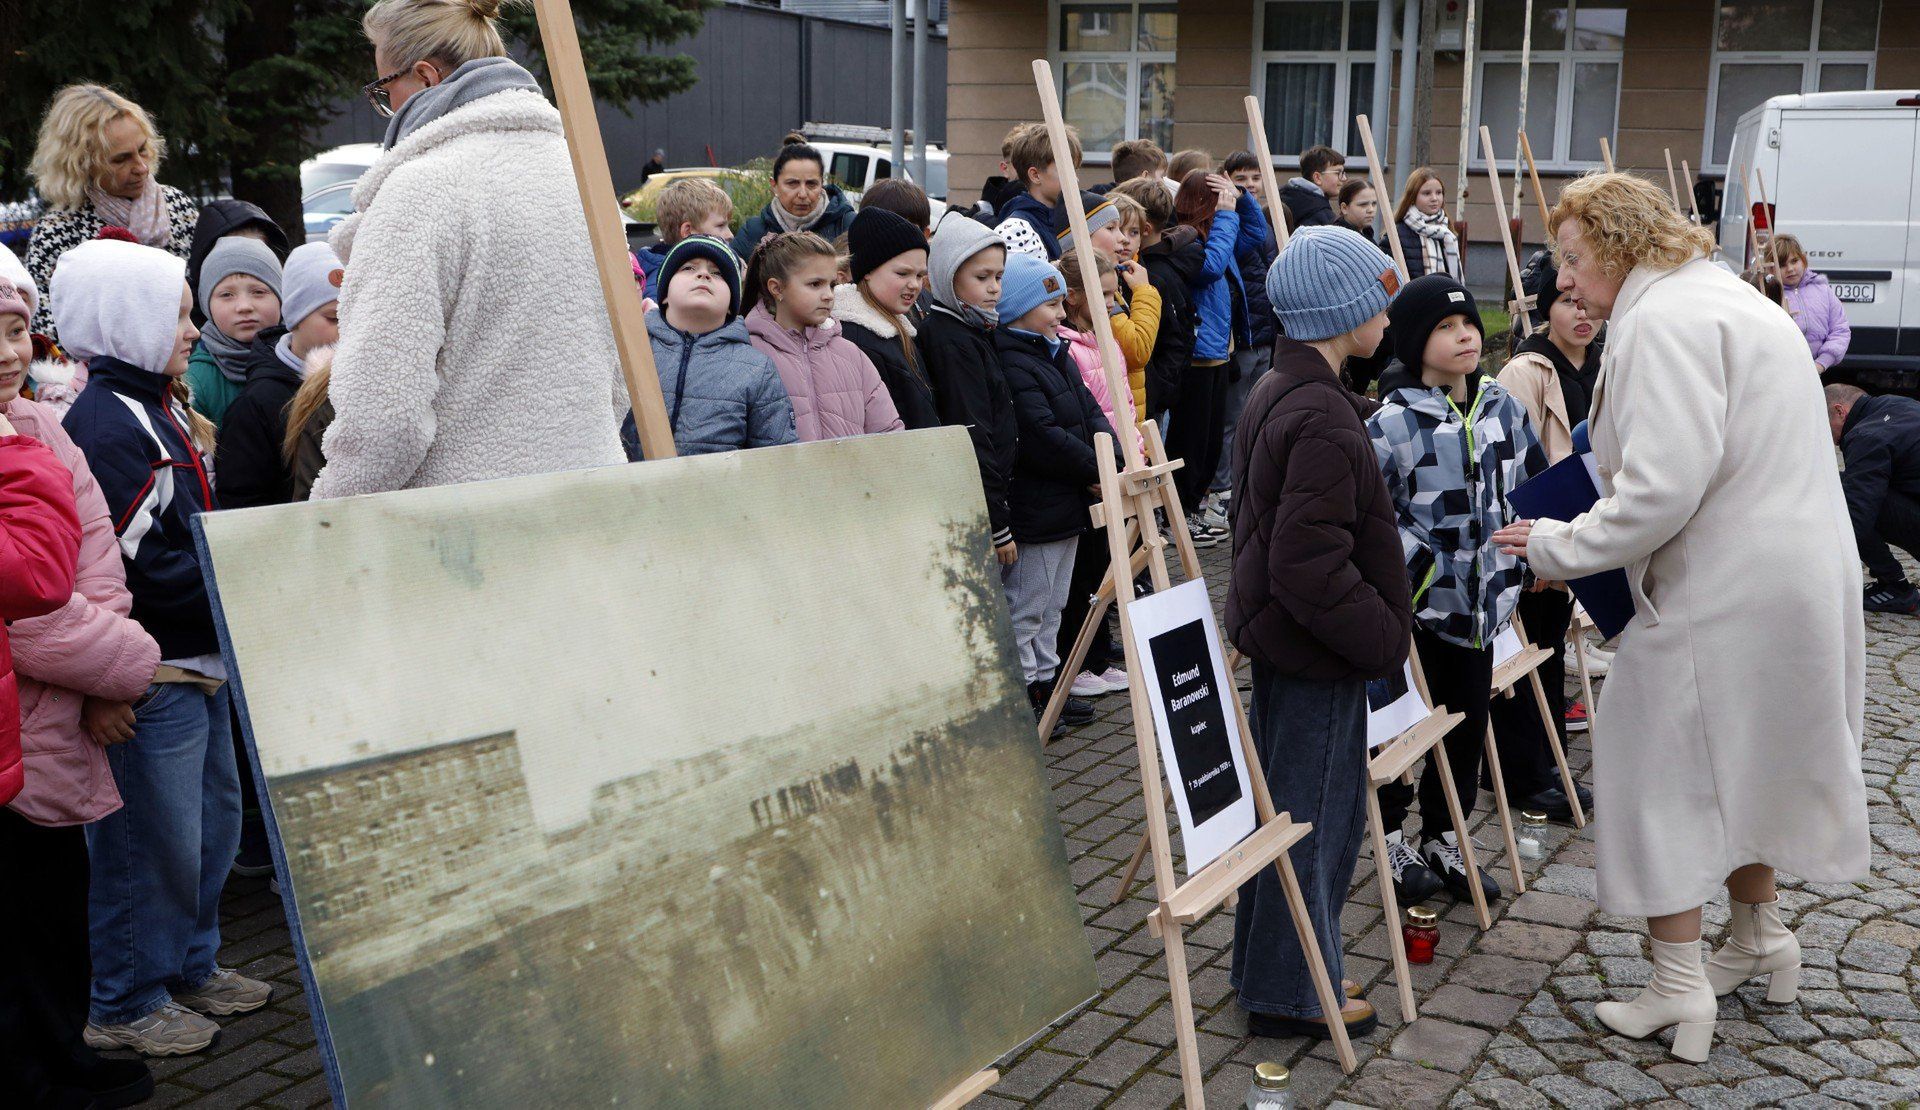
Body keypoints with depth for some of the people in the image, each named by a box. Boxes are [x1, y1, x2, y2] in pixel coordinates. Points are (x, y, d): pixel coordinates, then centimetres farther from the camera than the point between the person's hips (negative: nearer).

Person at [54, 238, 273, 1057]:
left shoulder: (156, 410, 16)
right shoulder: (107, 425, -19)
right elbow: (132, 571, -24)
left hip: (197, 662, 10)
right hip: (152, 676, -10)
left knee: (213, 819, 19)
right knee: (154, 837, 0)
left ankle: (190, 966, 34)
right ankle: (126, 1002, 16)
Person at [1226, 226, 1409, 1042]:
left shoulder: (1273, 392, 9)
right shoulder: (1322, 418, -22)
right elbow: (1313, 566, -26)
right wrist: (1383, 635, -15)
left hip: (1279, 632, 10)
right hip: (1316, 647, -10)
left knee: (1288, 804, 18)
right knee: (1318, 812, 2)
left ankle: (1269, 970, 31)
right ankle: (1292, 995, 14)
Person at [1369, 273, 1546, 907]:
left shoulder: (1502, 408, 4)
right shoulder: (1391, 423, -14)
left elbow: (1537, 485, 17)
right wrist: (1415, 559, -19)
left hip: (1484, 599, 6)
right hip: (1416, 603, -5)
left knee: (1469, 721, 13)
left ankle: (1444, 838, 31)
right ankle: (1393, 838, 25)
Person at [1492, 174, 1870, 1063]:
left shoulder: (1661, 321, -18)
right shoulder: (1733, 299, 16)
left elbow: (1661, 488, -27)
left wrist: (1559, 547, -15)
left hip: (1719, 596, -10)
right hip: (1800, 580, 10)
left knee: (1663, 775, 2)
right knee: (1744, 758, 24)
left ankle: (1679, 984, 10)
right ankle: (1759, 936, 39)